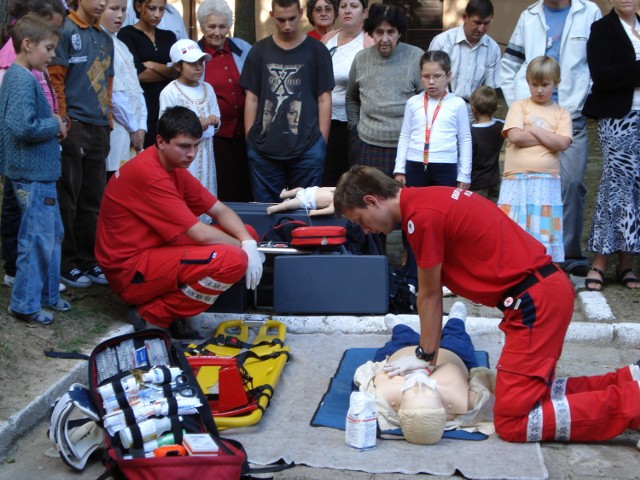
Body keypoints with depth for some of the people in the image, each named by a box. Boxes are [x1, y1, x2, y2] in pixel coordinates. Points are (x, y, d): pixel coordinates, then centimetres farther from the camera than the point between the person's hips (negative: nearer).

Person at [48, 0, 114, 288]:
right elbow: (56, 79, -11)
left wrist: (108, 118, 14)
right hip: (73, 128, -7)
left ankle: (89, 260, 19)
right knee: (67, 201, 0)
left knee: (93, 200, 10)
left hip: (99, 129, 7)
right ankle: (66, 264, 7)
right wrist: (62, 121, -13)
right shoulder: (65, 32, -7)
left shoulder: (105, 39, 15)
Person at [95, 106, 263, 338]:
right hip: (131, 270, -10)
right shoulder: (148, 173, -23)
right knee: (233, 259, -25)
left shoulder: (174, 166, 8)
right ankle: (151, 317, -9)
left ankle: (162, 301, 4)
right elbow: (200, 234, -23)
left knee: (244, 235, 8)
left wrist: (248, 243, -11)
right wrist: (242, 248, -7)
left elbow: (220, 210, 8)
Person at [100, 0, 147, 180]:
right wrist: (133, 128, -8)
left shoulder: (121, 46, 19)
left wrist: (141, 126, 1)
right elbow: (112, 93, -13)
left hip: (134, 131, 8)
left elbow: (136, 88, 14)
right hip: (116, 130, -8)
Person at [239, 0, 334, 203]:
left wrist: (322, 141, -2)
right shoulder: (259, 51, 8)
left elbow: (324, 99, 3)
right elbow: (252, 99, 9)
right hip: (263, 148, 2)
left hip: (307, 148, -2)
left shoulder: (316, 51, 3)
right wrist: (249, 139, 3)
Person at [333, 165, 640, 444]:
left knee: (511, 423, -8)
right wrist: (428, 354, 17)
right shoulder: (426, 199, 14)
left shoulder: (422, 216, -16)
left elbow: (429, 295, -6)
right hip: (549, 287, 10)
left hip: (534, 300, -10)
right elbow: (433, 292, 16)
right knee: (531, 390, 19)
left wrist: (426, 357, 6)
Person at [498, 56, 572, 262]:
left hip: (546, 181, 1)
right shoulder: (519, 106, 8)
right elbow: (514, 136, -8)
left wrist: (533, 130, -4)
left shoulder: (561, 113, 12)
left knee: (544, 233, 1)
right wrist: (548, 138, -4)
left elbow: (562, 144, -5)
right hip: (517, 180, -1)